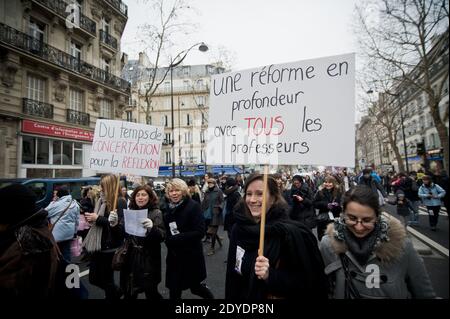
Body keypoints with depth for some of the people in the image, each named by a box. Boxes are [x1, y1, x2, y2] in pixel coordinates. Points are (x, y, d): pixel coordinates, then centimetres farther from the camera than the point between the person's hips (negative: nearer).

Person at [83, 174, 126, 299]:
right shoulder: (103, 200, 9)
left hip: (109, 247, -8)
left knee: (106, 279, 7)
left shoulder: (120, 202, -16)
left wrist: (98, 218, -20)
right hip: (97, 245, 9)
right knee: (94, 278, 18)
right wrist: (91, 218, 1)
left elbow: (119, 226, -23)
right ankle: (116, 291, 40)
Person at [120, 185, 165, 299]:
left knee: (151, 293, 3)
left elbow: (162, 236, -17)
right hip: (130, 258, 4)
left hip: (148, 259, -4)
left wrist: (152, 227, -36)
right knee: (129, 293, 15)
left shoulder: (156, 213, -8)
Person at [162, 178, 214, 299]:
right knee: (174, 290, 13)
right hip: (174, 256, 5)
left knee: (195, 286, 11)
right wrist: (168, 239, -9)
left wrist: (176, 238, -23)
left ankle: (210, 296, 41)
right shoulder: (168, 209, 5)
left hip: (191, 255, -5)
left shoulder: (193, 206, -14)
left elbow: (199, 232, -21)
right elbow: (166, 231, 14)